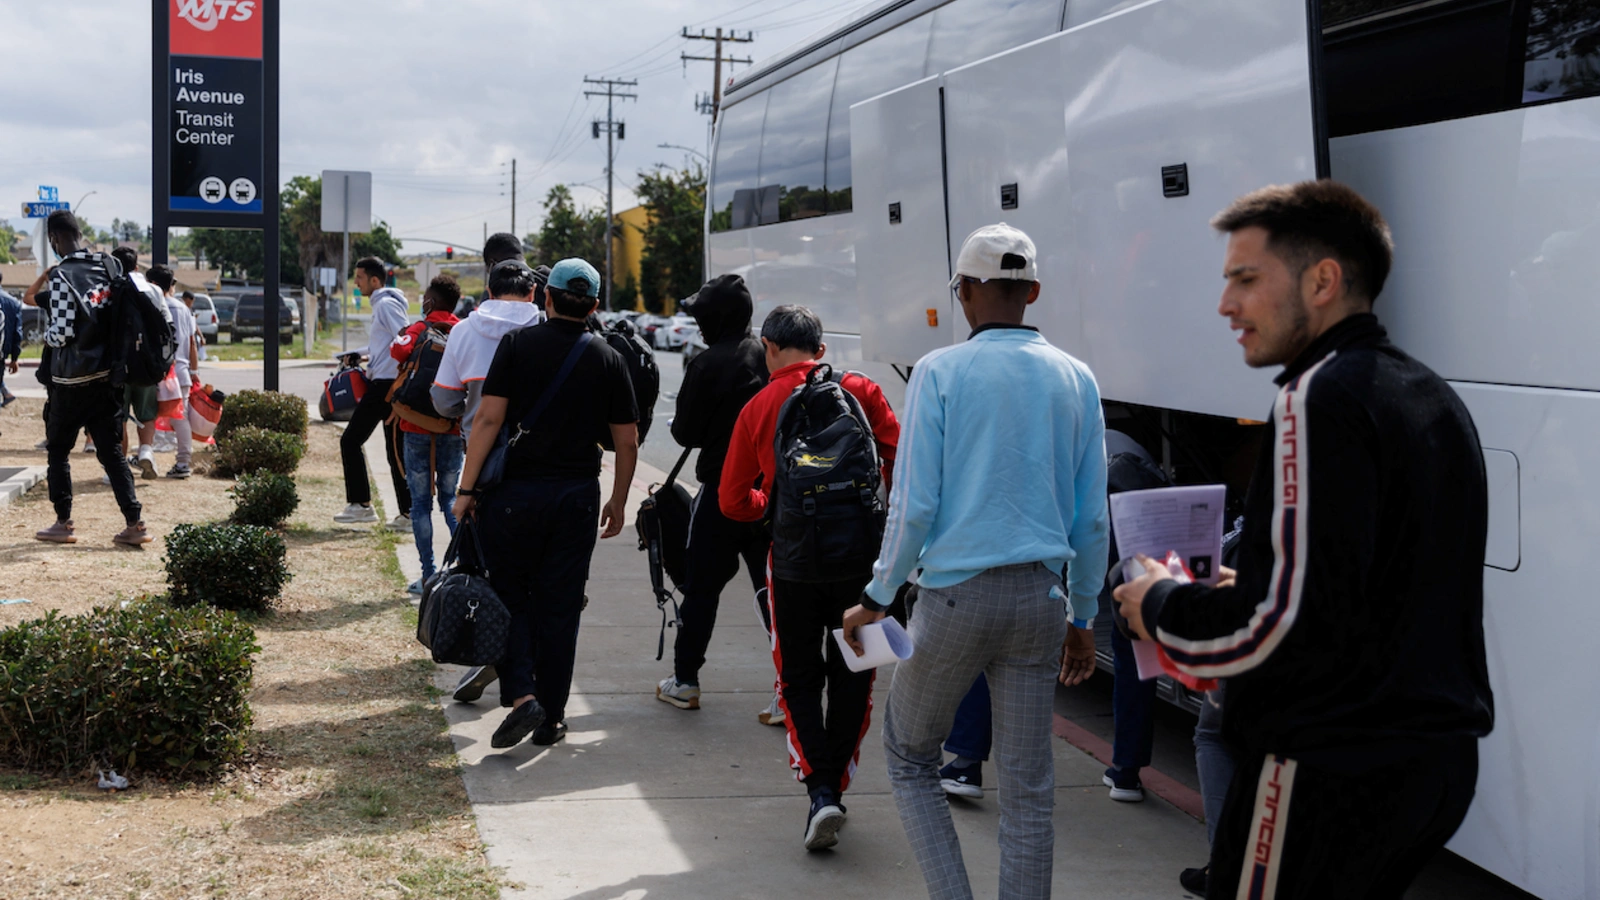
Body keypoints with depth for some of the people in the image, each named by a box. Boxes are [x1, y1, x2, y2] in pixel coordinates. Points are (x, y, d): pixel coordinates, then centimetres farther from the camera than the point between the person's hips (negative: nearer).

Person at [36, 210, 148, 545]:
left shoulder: (62, 275, -16)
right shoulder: (109, 266, 3)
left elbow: (63, 333, -17)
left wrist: (47, 336, 2)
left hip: (71, 380, -5)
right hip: (106, 376, 5)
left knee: (58, 448, 11)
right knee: (111, 450, 9)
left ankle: (63, 523, 14)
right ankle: (134, 523, 3)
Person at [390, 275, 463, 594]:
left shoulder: (419, 329, -7)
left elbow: (399, 351, -28)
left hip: (419, 426, -3)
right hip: (453, 427, 3)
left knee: (421, 501, 4)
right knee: (450, 496, 14)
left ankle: (428, 576, 2)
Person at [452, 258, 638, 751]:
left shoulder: (517, 344, -4)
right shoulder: (608, 359, 3)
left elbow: (489, 419, -10)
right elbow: (627, 441, 4)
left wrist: (466, 488, -6)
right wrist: (618, 503, 16)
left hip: (516, 491, -2)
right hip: (578, 497, 2)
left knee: (509, 593, 10)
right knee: (559, 607, 9)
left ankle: (521, 694, -7)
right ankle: (551, 718, 14)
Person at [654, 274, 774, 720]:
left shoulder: (708, 365, -13)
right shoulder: (770, 357, 1)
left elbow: (687, 432, -8)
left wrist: (677, 424, 14)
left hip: (721, 491, -4)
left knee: (702, 587, 10)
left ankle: (684, 681, 20)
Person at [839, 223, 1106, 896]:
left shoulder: (940, 372, -6)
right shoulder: (1075, 380, 6)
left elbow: (914, 505, -9)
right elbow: (1092, 519, 8)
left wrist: (876, 599, 2)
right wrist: (1082, 618, 18)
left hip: (955, 594, -3)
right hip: (1040, 596, 4)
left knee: (909, 756, 15)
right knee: (1028, 788, 9)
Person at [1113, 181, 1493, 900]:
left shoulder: (1321, 396, -17)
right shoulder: (1433, 396, 14)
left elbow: (1293, 619, -23)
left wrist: (1160, 605, -8)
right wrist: (1239, 593, 18)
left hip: (1332, 770, -10)